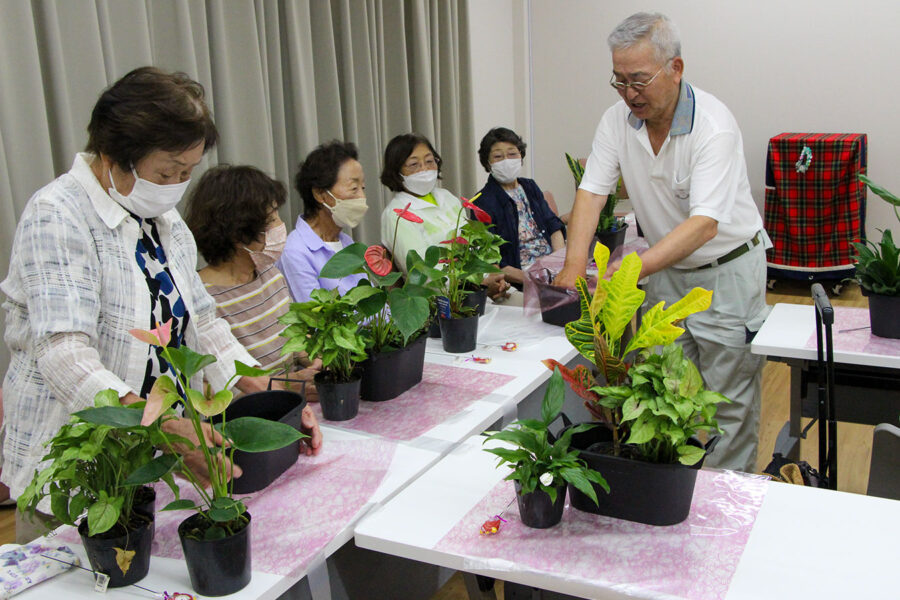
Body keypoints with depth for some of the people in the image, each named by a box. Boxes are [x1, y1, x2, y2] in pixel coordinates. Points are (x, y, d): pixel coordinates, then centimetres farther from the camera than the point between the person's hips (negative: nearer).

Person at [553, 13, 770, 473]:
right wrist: (575, 263, -25)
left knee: (728, 400, 2)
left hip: (726, 270, -5)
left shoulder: (714, 126, -25)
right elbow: (592, 191, -9)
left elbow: (704, 224, -33)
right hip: (665, 269, 5)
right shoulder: (618, 119, -7)